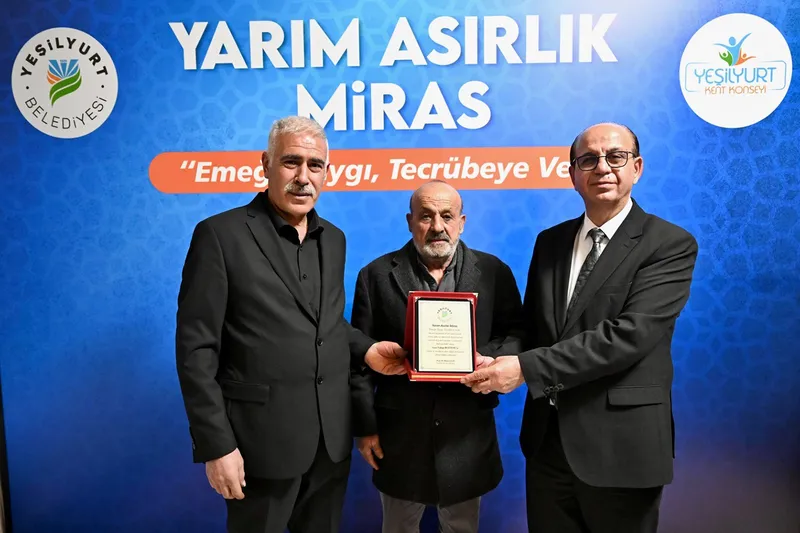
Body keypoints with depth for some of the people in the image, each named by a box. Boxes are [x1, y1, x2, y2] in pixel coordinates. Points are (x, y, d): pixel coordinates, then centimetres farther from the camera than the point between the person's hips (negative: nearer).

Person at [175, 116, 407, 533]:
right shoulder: (221, 235, -11)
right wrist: (216, 445, -14)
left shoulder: (333, 239, 8)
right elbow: (196, 348, -12)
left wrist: (365, 349, -3)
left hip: (332, 440, 6)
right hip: (262, 442, -5)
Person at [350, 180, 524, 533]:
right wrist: (365, 425, -3)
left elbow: (517, 334, 2)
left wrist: (494, 360, -20)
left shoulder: (493, 272, -1)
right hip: (399, 435, 0)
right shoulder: (376, 275, -2)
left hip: (468, 435, 1)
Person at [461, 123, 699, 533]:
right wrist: (500, 361, -10)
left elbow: (630, 334, -21)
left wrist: (527, 368, -24)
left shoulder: (671, 244, -9)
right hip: (547, 437, 5)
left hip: (620, 443, -4)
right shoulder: (550, 241, 7)